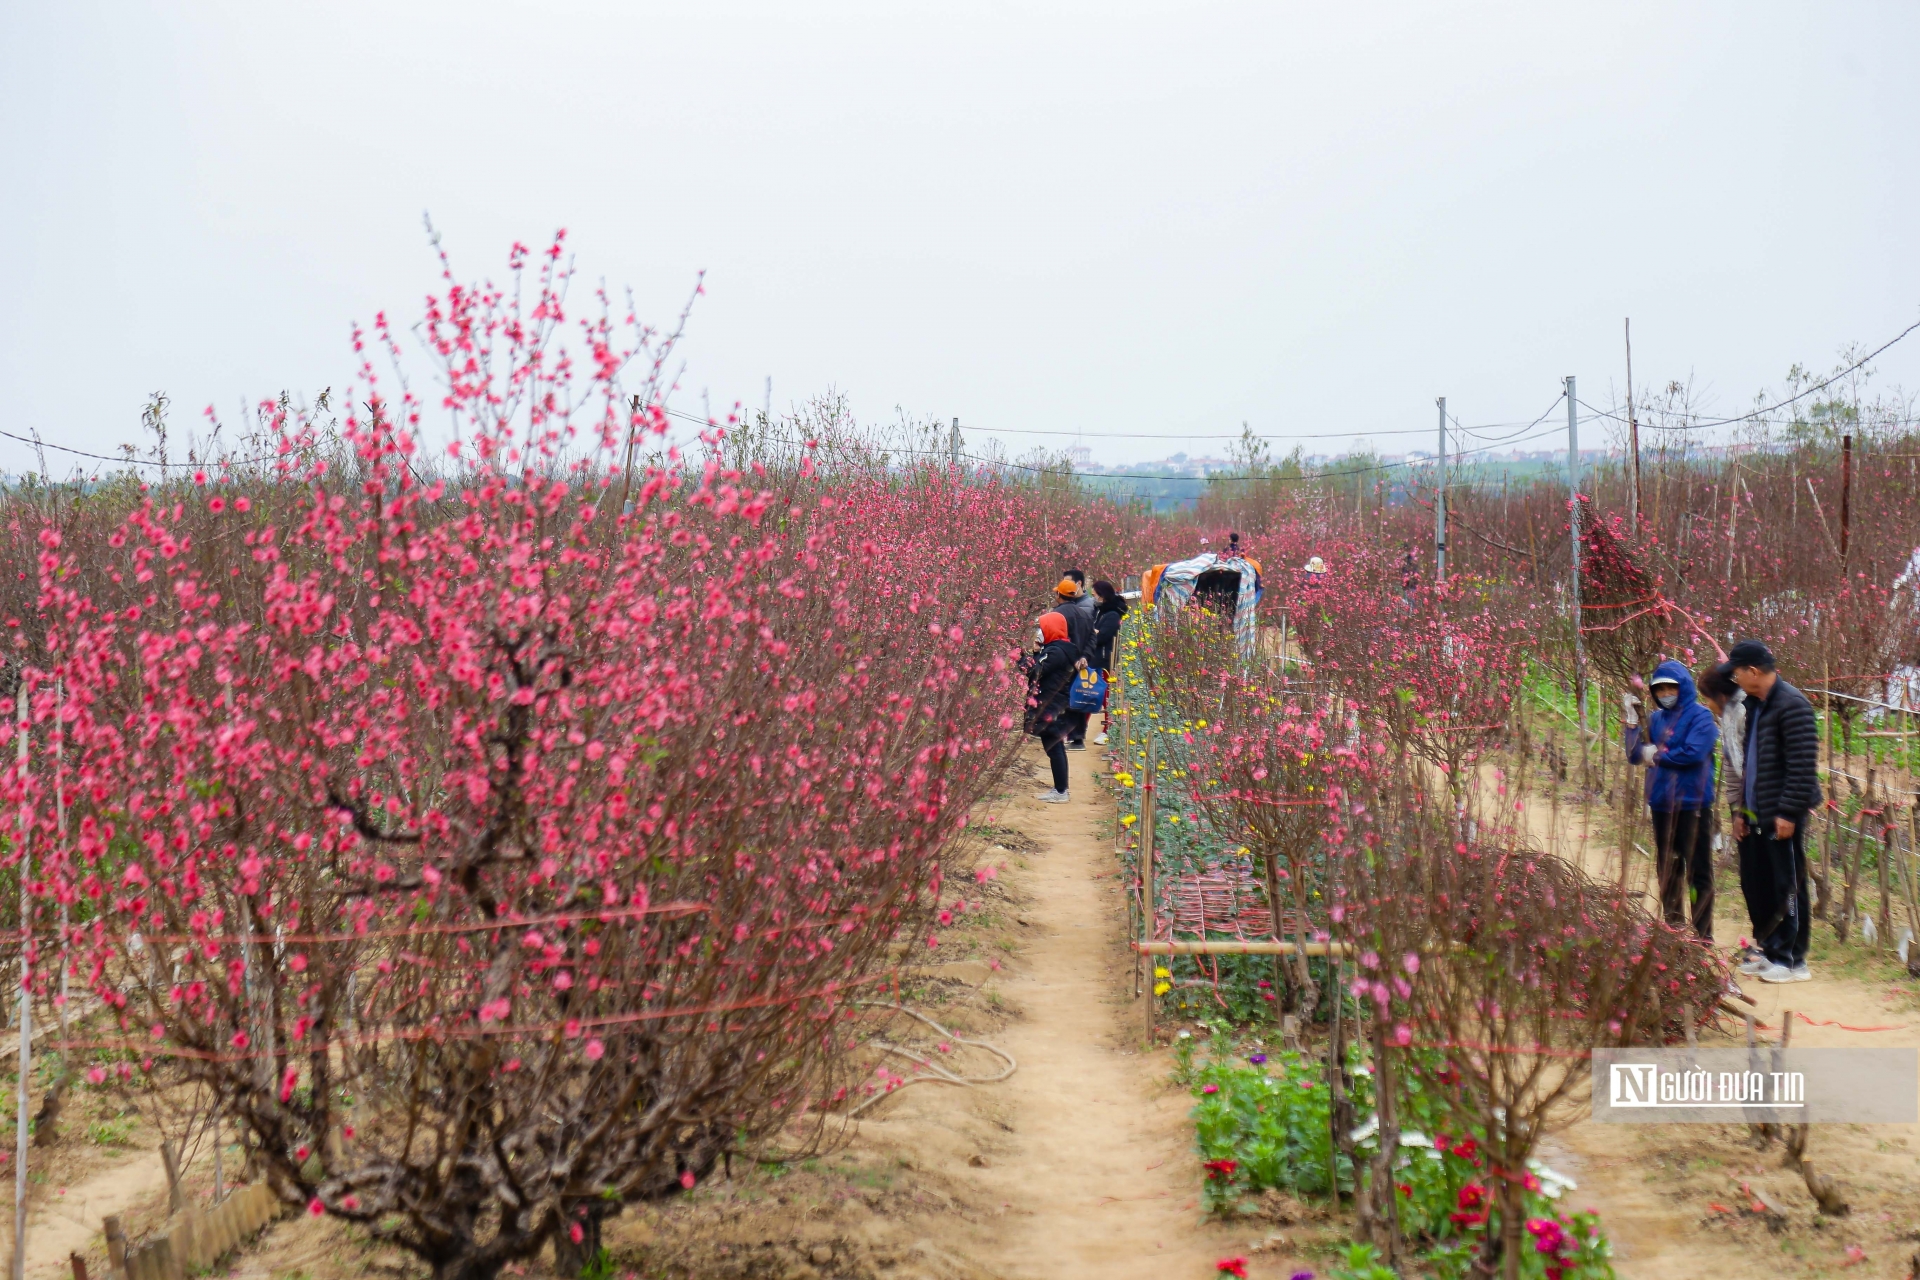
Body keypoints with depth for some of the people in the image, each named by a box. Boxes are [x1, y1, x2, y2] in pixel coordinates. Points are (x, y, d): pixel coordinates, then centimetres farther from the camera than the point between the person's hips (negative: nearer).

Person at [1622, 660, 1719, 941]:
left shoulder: (1700, 717, -7)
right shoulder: (1656, 719, 12)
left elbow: (1693, 752, -20)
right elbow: (1636, 755, 9)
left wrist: (1657, 756, -8)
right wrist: (1631, 721, -2)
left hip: (1691, 804, -7)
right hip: (1661, 804, 7)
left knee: (1698, 872, -4)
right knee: (1667, 870, 15)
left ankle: (1703, 934, -1)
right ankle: (1674, 926, 26)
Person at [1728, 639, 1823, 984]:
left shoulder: (1791, 706, -15)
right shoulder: (1756, 706, 15)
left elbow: (1803, 765, -19)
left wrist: (1788, 812, -21)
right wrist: (1742, 809, 18)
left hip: (1783, 816, -9)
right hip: (1756, 814, 9)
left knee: (1787, 887, -3)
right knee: (1757, 884, 13)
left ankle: (1794, 961, 4)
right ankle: (1771, 952, 24)